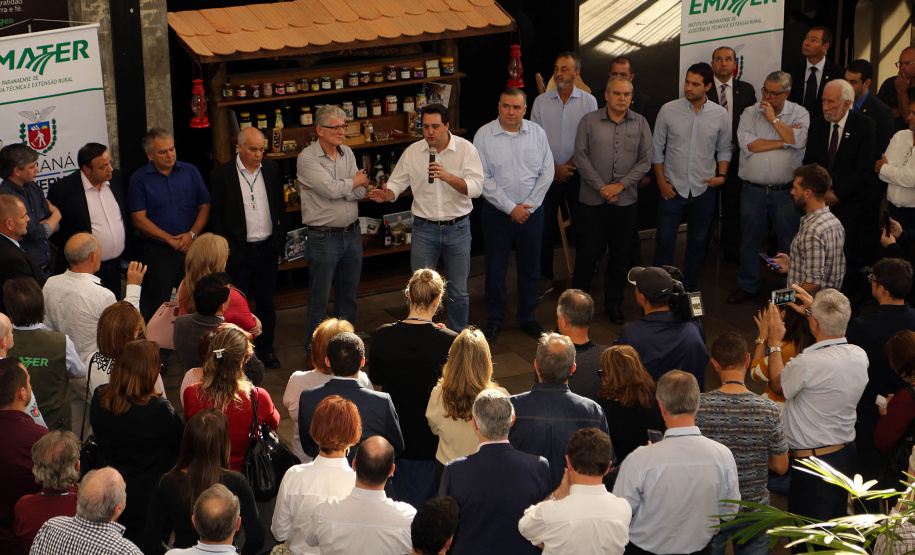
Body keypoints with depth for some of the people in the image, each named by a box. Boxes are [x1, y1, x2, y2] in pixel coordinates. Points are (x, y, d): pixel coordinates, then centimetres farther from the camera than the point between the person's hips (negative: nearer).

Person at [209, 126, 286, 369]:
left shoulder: (272, 169, 3)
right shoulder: (222, 175, -8)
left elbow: (280, 206, 12)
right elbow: (215, 215, -4)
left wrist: (280, 238, 9)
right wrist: (226, 246, -8)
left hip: (267, 248, 3)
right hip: (239, 251, -3)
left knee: (266, 301, 12)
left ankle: (265, 349, 26)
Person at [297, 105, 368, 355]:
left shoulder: (347, 153, 8)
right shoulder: (307, 158, -11)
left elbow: (360, 193, -1)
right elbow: (332, 189, -22)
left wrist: (336, 188, -16)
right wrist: (356, 180, -5)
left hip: (352, 233, 6)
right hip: (323, 238, -6)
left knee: (348, 294, 15)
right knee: (319, 297, 2)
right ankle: (314, 350, 14)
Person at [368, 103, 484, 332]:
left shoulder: (466, 149, -6)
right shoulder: (412, 152, 0)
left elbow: (476, 187, -15)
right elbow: (397, 184, 5)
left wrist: (448, 177, -29)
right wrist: (386, 195, -18)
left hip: (457, 227, -1)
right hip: (424, 229, 1)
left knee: (458, 291, 9)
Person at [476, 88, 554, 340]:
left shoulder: (537, 133, 2)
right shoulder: (484, 135, -7)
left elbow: (547, 172, 1)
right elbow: (483, 179, -10)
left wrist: (528, 205, -8)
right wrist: (510, 208, -13)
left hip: (532, 211, 2)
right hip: (497, 213, -2)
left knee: (530, 267, 11)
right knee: (495, 269, 5)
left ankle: (528, 317, 26)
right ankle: (495, 319, 19)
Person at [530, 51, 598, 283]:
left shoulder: (588, 101, 1)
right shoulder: (541, 101, 4)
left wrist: (569, 166, -9)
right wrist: (554, 167, -9)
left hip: (577, 171, -1)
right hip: (548, 172, 1)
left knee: (582, 224, 0)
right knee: (545, 226, 3)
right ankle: (545, 277, 13)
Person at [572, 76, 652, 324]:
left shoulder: (640, 123, 4)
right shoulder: (589, 121, 0)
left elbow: (645, 161, 1)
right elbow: (581, 157, -3)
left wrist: (621, 185, -9)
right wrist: (601, 187, -9)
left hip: (625, 200, 2)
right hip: (593, 200, -2)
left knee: (620, 255, 9)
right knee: (588, 252, 2)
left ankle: (614, 303, 22)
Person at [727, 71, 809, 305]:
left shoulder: (799, 114, 2)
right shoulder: (750, 114, 5)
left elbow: (798, 141, -17)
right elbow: (748, 144, -11)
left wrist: (774, 119, -12)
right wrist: (784, 141, -9)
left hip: (786, 191, -2)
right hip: (753, 190, 2)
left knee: (790, 241, 4)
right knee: (749, 240, 13)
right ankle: (747, 284, 28)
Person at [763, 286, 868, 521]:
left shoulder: (808, 363, -25)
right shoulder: (859, 356, -3)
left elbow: (778, 384, -4)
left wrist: (774, 342, 9)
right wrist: (815, 311, 28)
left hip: (812, 460, -8)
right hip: (847, 453, 8)